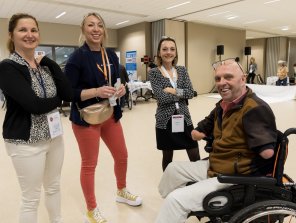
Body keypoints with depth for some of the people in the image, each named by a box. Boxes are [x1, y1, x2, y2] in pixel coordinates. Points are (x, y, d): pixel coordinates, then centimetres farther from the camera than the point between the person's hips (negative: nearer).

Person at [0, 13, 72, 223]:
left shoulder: (46, 64, 5)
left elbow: (68, 94, -8)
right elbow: (34, 105, -24)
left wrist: (50, 63, -11)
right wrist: (58, 99, -7)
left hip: (54, 136, 6)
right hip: (25, 142, -6)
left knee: (54, 187, 21)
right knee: (31, 198, 9)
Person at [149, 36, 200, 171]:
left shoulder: (182, 70, 7)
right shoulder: (154, 73, -5)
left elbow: (191, 93, -3)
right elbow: (161, 97, -16)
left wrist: (174, 91, -14)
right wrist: (182, 94, -8)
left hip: (184, 118, 3)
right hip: (165, 120, -3)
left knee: (195, 156, 6)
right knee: (167, 157, 12)